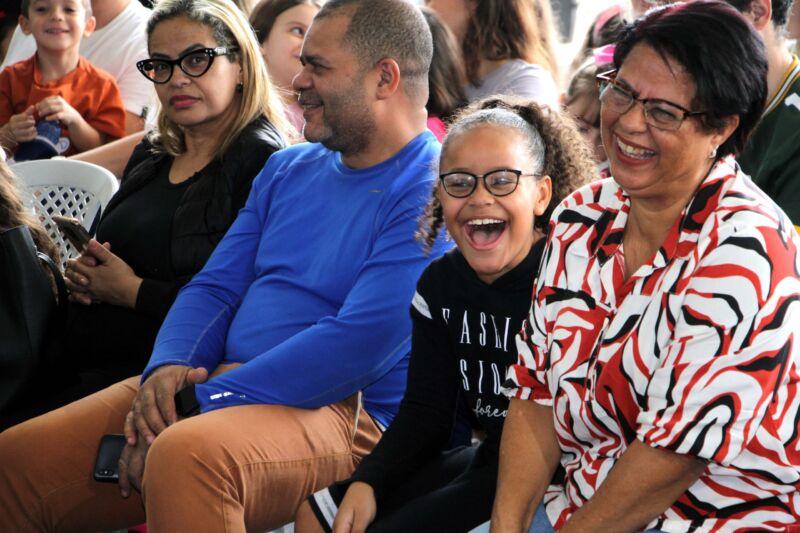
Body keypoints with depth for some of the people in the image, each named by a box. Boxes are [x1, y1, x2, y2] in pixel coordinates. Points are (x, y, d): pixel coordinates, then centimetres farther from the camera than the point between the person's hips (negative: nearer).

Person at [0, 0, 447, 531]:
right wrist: (168, 367, -7)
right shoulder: (287, 169, 19)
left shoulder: (429, 196, -9)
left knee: (186, 455, -39)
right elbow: (215, 288, 16)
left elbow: (362, 344, -20)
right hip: (217, 387, 8)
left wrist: (207, 402, -20)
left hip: (337, 409, -8)